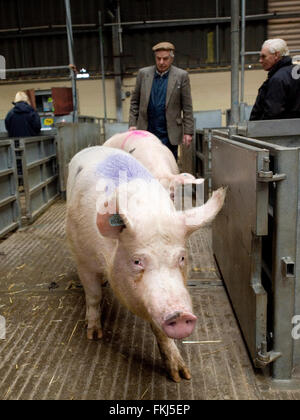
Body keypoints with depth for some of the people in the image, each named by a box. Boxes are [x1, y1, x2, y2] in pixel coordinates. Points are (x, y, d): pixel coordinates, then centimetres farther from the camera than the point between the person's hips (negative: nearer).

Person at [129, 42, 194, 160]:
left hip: (169, 134, -2)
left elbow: (187, 107, 0)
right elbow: (134, 101, 11)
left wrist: (188, 131, -5)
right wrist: (132, 124, 1)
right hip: (146, 131, 2)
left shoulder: (181, 76, 0)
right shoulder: (143, 73, 6)